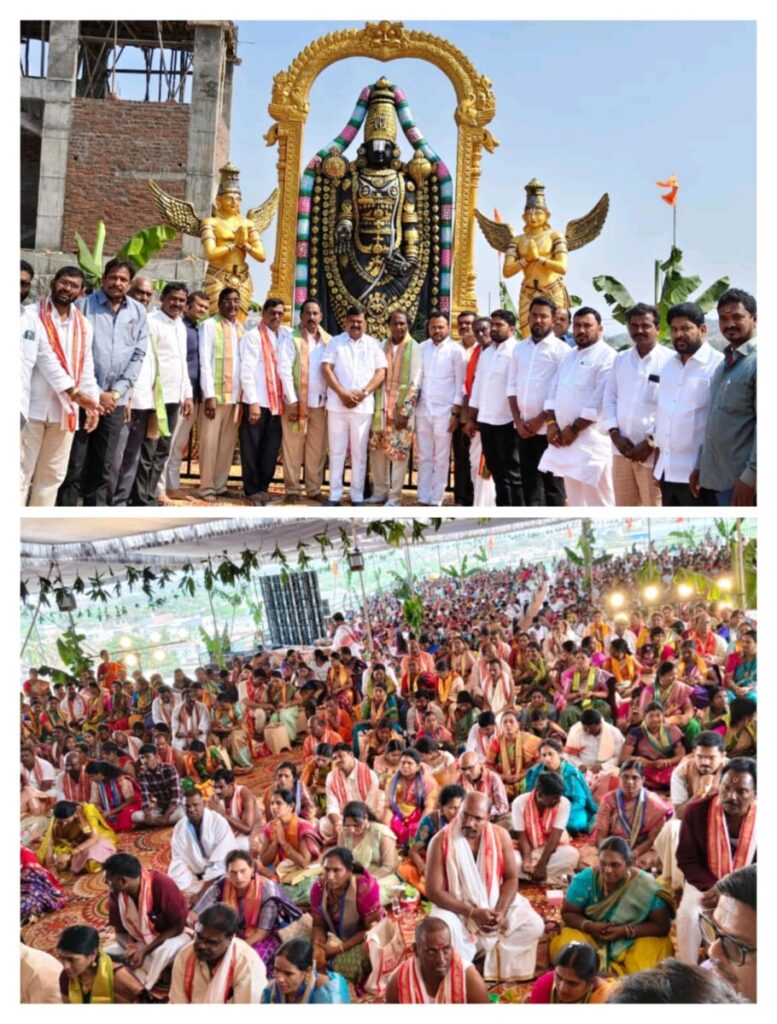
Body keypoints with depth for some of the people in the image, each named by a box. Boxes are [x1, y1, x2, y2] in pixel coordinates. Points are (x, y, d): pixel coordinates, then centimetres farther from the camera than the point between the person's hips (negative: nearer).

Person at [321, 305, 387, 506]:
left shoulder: (374, 344, 8)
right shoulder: (335, 342, 7)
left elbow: (381, 372, 1)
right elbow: (326, 368, -2)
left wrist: (363, 393, -12)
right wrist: (342, 393, -13)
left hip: (363, 406, 0)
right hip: (337, 404, 0)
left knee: (359, 452, 4)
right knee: (336, 451, 4)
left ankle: (357, 496, 10)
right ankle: (334, 495, 9)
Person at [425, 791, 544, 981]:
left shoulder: (500, 836, -9)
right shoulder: (441, 841, -18)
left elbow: (511, 878, -2)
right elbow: (434, 891, -17)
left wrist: (501, 911, -20)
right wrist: (472, 913, -24)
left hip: (495, 902, 4)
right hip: (456, 907, -3)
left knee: (534, 925, -14)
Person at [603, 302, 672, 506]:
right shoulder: (620, 359, 10)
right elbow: (609, 398, 10)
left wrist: (650, 443, -14)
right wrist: (615, 435, -3)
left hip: (653, 452, -5)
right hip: (622, 449, 5)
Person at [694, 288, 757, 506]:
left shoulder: (756, 361, -11)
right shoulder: (724, 363, 15)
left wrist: (751, 476, -20)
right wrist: (700, 464, 15)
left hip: (742, 480, -7)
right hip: (718, 477, 8)